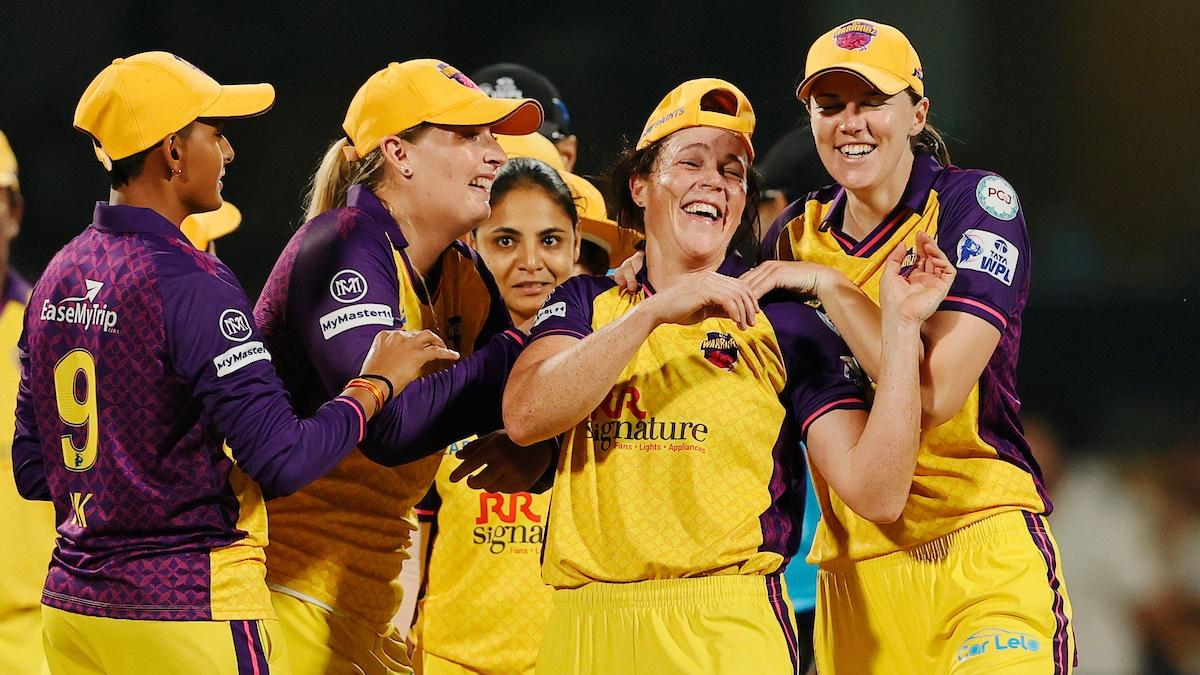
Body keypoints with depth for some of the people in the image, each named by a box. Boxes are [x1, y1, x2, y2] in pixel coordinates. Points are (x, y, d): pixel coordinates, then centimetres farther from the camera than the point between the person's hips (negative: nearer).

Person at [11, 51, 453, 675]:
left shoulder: (56, 278, 9)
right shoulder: (189, 285, -16)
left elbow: (32, 471, 13)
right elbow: (284, 461, -20)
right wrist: (375, 383, -6)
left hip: (70, 607, 8)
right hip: (186, 611, -8)